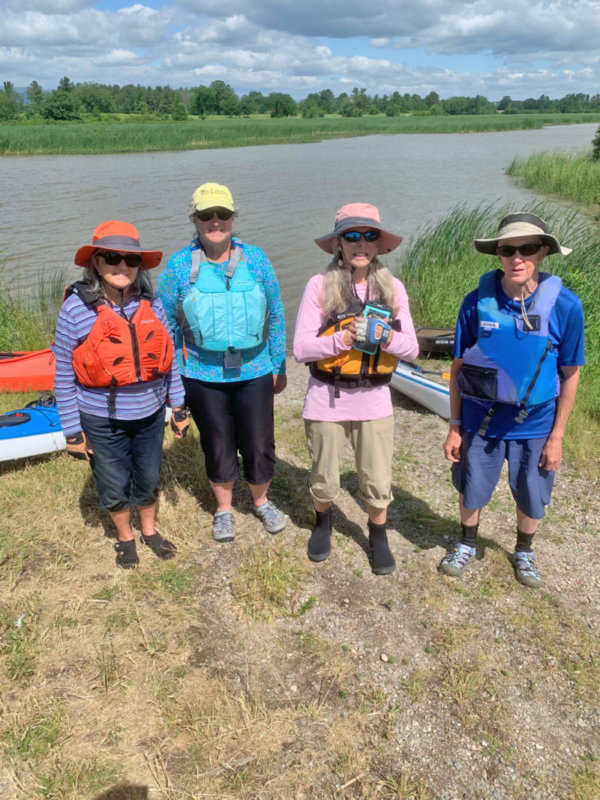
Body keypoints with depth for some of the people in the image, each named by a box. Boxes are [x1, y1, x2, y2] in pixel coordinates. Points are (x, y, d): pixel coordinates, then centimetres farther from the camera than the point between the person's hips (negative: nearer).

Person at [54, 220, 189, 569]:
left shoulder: (150, 304, -7)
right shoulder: (76, 308, -15)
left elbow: (169, 360, 2)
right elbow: (64, 377, -10)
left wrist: (179, 407, 5)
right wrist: (73, 431, -8)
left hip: (150, 413, 3)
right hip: (102, 420, -2)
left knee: (149, 479, 19)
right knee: (114, 486, 16)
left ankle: (149, 531, 46)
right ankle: (125, 537, 43)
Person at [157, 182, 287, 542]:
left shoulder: (256, 259, -2)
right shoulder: (178, 266, -5)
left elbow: (275, 316, 5)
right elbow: (166, 325, 2)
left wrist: (279, 367, 7)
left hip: (254, 372, 1)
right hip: (203, 376, 0)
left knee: (258, 444, 9)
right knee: (218, 446, 14)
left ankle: (261, 501, 38)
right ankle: (224, 509, 39)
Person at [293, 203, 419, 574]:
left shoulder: (392, 287, -1)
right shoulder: (320, 285, -9)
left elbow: (412, 349, 1)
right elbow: (301, 348, -10)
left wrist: (388, 338, -19)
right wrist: (340, 340, -25)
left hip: (374, 400, 2)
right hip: (327, 400, -1)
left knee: (378, 483, 10)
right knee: (325, 480, 15)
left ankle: (379, 536, 39)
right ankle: (323, 522, 48)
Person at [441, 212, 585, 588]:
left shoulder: (565, 306, -16)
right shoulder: (477, 302, -15)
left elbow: (570, 374, -6)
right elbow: (459, 366, -5)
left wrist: (557, 436, -4)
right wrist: (455, 426, -3)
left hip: (535, 425, 0)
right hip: (480, 420, 0)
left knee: (532, 500, 17)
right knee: (471, 491, 17)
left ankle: (524, 551, 47)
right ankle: (467, 544, 46)